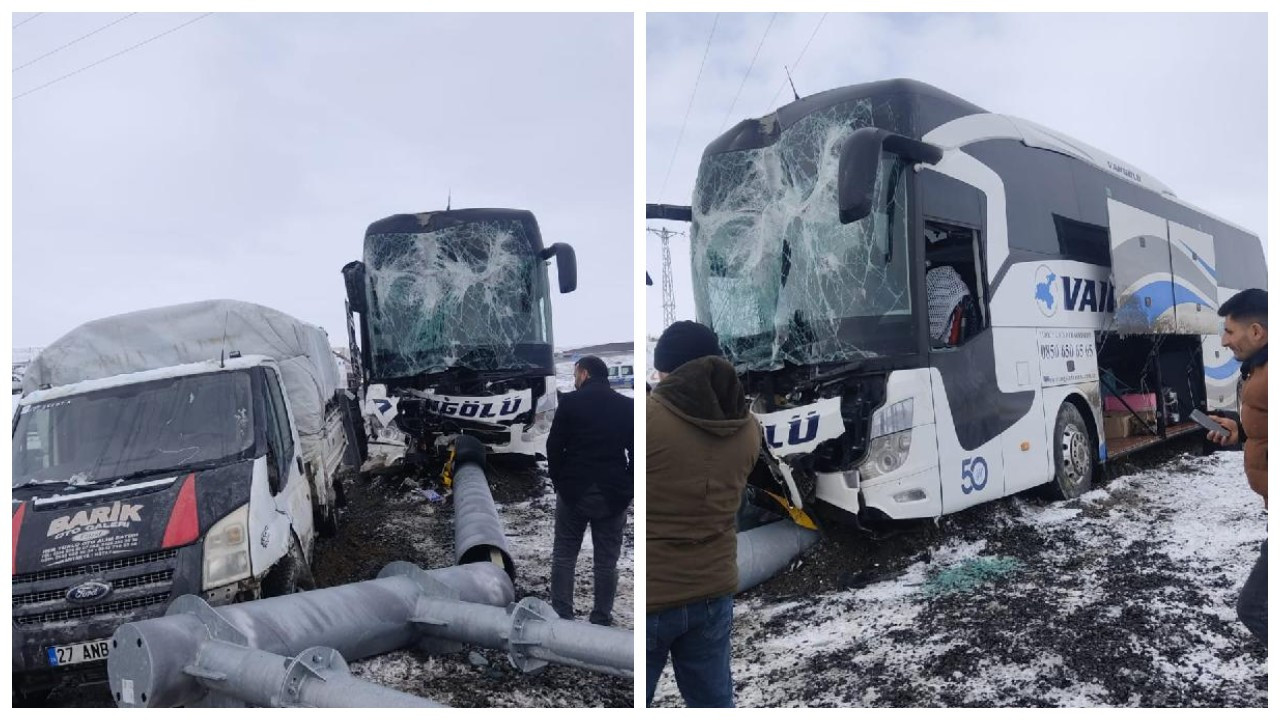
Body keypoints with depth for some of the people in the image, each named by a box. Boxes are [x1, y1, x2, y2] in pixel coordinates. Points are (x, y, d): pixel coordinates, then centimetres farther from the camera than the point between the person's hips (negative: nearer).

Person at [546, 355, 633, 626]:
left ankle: (561, 616, 10)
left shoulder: (570, 401, -4)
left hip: (574, 490, -1)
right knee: (606, 560, 9)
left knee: (564, 555, 11)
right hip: (613, 493, 2)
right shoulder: (627, 405, 4)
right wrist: (627, 486, 10)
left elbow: (554, 446, -4)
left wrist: (559, 480, 8)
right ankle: (601, 619, 12)